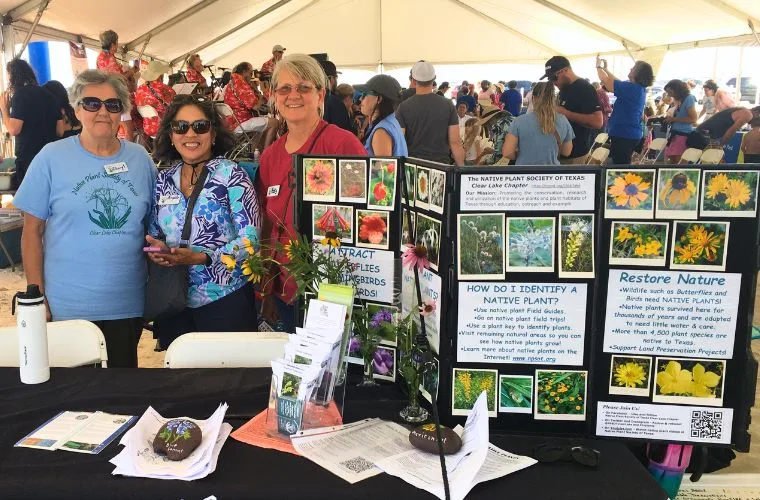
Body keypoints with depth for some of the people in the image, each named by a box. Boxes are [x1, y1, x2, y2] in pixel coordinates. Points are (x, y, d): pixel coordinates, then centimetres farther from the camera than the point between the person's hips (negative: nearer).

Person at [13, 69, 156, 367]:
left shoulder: (140, 159, 4)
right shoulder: (51, 158, -4)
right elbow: (32, 231, -2)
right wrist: (38, 298, -5)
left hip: (128, 306, 2)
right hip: (67, 307, -2)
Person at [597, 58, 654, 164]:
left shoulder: (630, 88, -19)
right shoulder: (640, 89, 9)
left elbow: (606, 81, -13)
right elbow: (617, 83, 21)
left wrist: (599, 66, 4)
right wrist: (605, 68, 23)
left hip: (623, 135, -10)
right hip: (632, 134, 10)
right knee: (624, 165, 19)